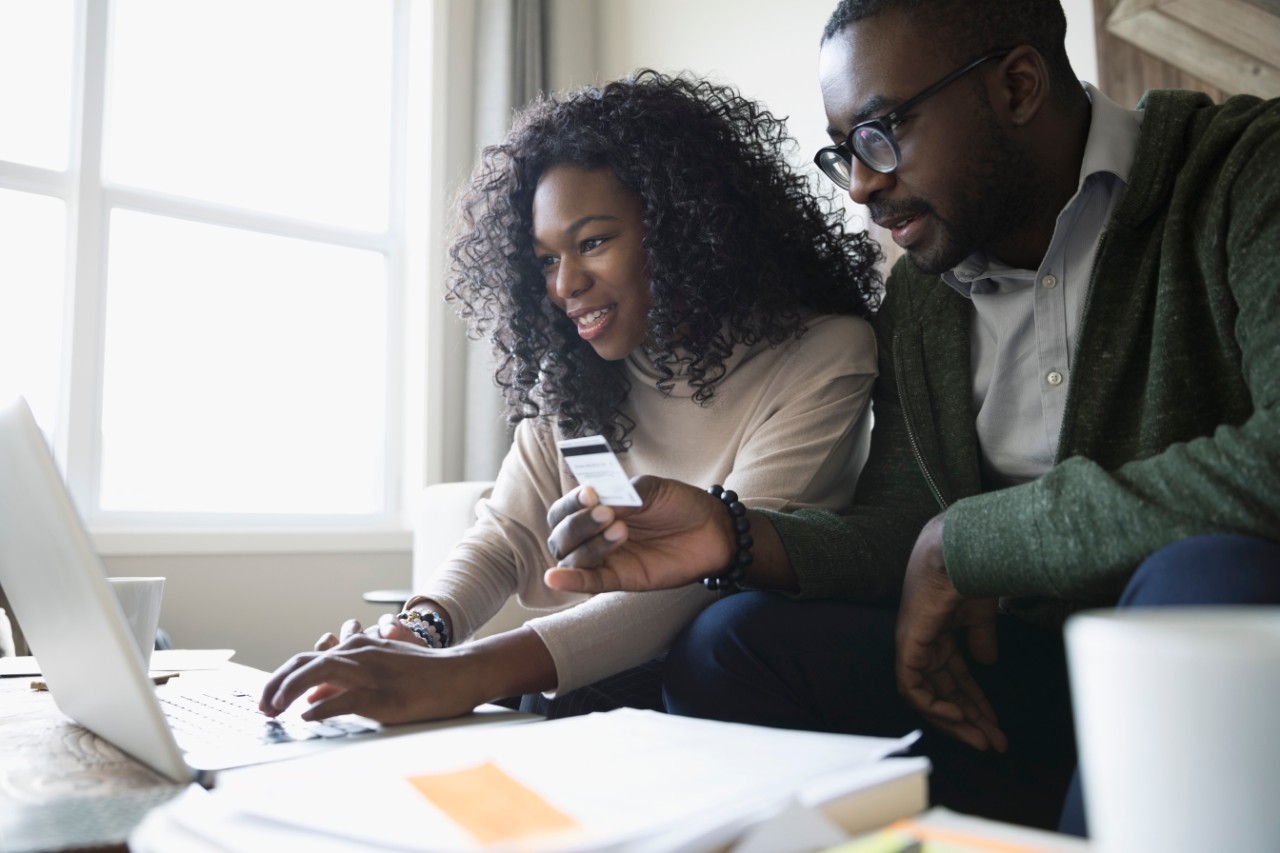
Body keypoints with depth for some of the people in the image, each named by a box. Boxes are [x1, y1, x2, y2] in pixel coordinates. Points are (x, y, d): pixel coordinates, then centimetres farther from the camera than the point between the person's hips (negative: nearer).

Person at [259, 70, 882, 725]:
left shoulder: (824, 356, -13)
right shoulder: (569, 382, 7)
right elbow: (504, 536, 5)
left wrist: (468, 673, -35)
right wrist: (420, 629, -20)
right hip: (586, 691, 3)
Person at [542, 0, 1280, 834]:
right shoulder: (919, 299, 7)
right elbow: (898, 528, 6)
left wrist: (963, 541, -19)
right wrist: (733, 535, -14)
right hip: (1038, 666, 4)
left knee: (1211, 577, -37)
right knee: (729, 647, -10)